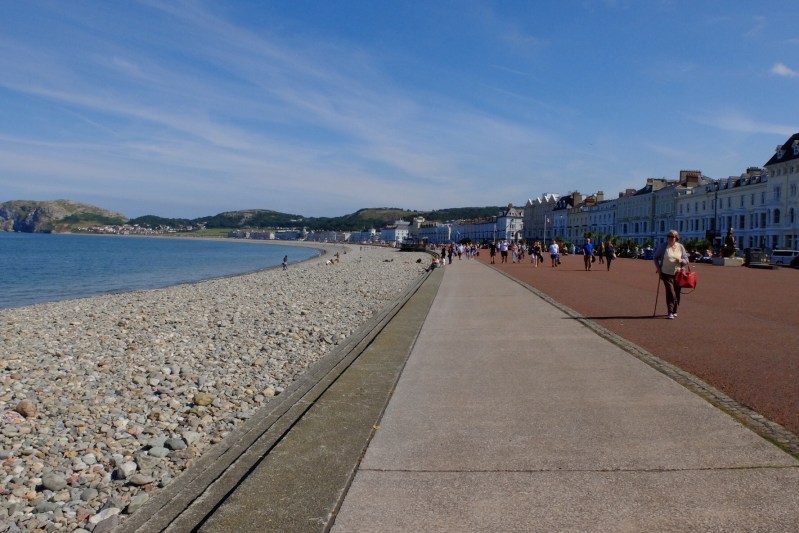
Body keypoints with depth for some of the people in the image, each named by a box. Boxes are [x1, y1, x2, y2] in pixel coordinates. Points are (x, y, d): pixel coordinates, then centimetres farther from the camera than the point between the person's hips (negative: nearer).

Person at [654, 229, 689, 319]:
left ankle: (674, 311, 26)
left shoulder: (680, 247, 3)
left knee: (677, 293, 9)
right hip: (666, 274, -3)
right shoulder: (663, 246, -3)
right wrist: (658, 268, -1)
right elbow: (656, 257, 8)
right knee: (670, 292, -14)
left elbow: (686, 260, 8)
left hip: (678, 274, 3)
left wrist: (681, 260, -15)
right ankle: (670, 312, -11)